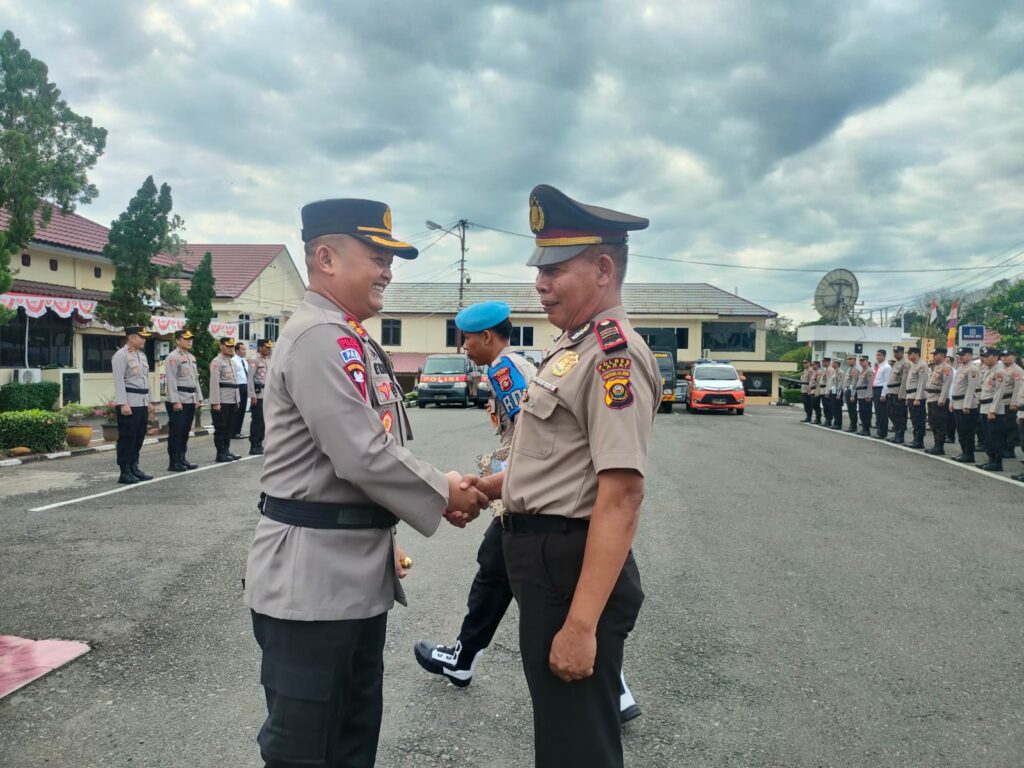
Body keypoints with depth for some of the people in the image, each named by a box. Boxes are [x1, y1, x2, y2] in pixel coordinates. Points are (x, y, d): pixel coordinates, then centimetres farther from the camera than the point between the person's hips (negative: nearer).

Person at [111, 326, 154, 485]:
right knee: (126, 438, -3)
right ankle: (125, 473, 2)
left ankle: (134, 468, 21)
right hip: (129, 404, -8)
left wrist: (148, 402, 18)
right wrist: (123, 404, -22)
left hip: (142, 404, 8)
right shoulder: (121, 355, -10)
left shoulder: (142, 355, 16)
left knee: (139, 438, 12)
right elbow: (119, 381, -16)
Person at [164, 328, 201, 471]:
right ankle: (174, 462, 3)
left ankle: (182, 459, 20)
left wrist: (198, 398, 14)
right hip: (178, 400, -8)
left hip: (191, 400, 8)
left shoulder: (192, 357, 16)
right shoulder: (172, 357, -10)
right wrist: (175, 401, -20)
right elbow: (171, 381, -16)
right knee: (175, 432, -2)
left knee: (185, 432, 12)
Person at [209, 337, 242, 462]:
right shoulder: (216, 362, -9)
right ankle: (220, 454, 2)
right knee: (220, 428, -2)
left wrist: (237, 400, 17)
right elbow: (214, 383, -15)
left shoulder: (233, 362, 17)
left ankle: (226, 451, 19)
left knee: (229, 427, 11)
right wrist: (216, 402, -20)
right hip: (222, 401, -8)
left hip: (232, 400, 8)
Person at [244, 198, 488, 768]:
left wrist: (438, 489, 9)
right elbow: (364, 456, -24)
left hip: (359, 570, 10)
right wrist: (442, 496, -10)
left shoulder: (352, 341, 14)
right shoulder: (319, 338, -20)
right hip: (312, 576, -10)